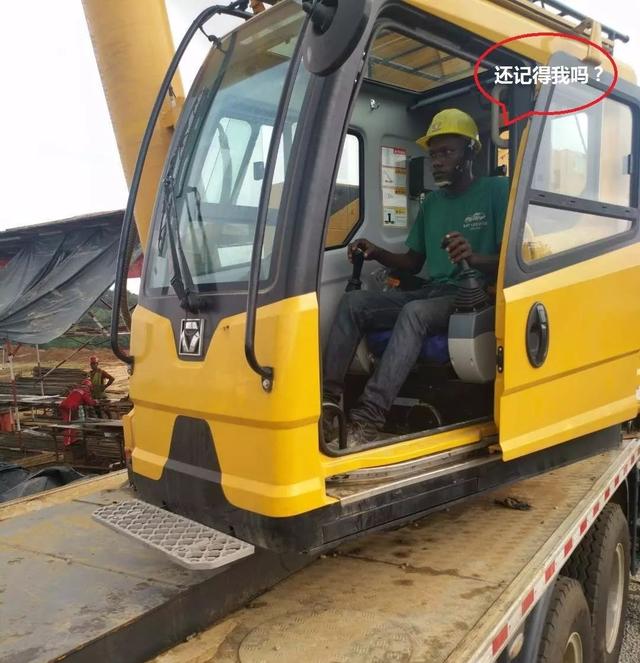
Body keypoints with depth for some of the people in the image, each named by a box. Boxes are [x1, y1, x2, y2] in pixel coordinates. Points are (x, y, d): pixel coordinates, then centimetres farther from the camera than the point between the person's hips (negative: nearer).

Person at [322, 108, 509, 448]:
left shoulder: (497, 190, -1)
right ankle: (328, 401, -25)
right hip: (431, 293, 7)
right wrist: (377, 253, 3)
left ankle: (369, 417, -41)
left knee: (415, 311, -37)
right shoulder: (432, 202, 19)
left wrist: (475, 258, -31)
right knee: (353, 301, -16)